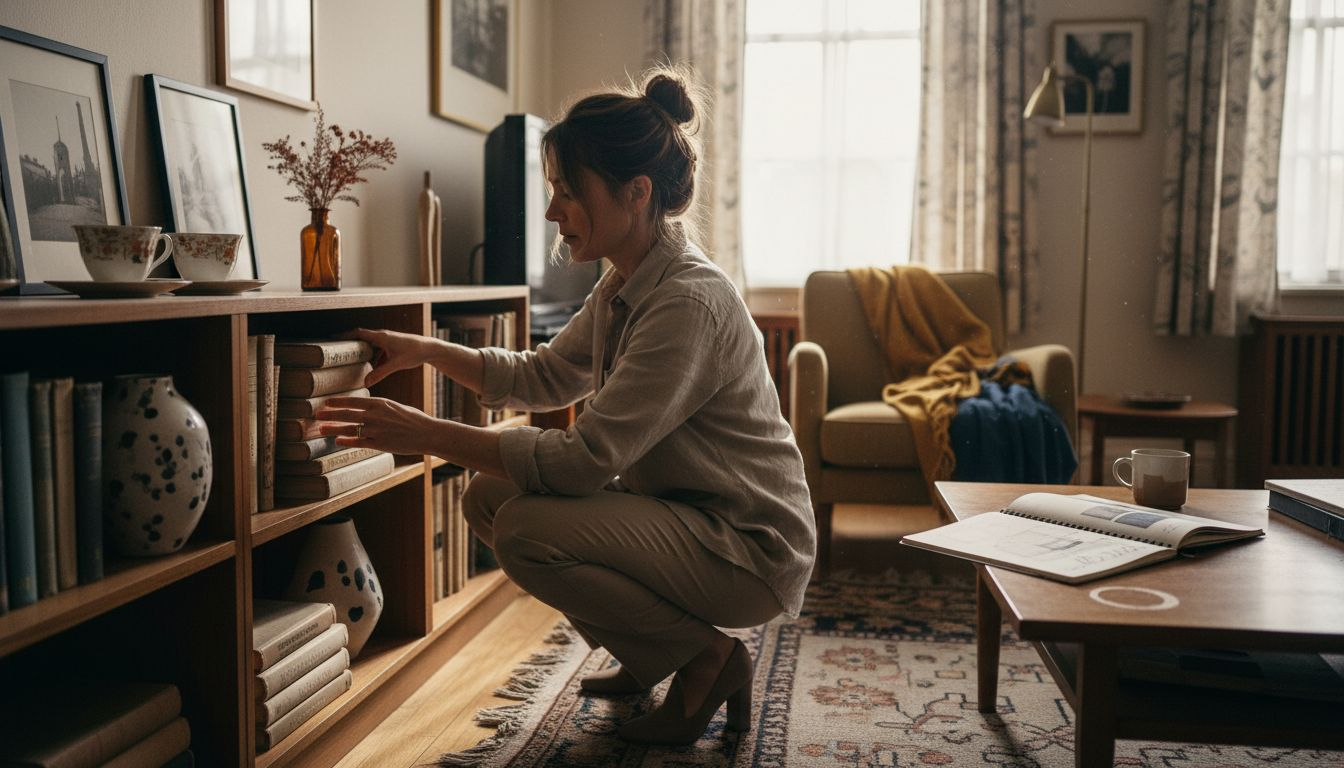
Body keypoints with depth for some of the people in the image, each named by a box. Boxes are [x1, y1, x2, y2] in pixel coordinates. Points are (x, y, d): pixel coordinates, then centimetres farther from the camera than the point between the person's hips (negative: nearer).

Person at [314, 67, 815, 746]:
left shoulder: (689, 302, -26)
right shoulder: (621, 288, 3)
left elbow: (585, 460, -29)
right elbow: (544, 377, 16)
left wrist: (425, 434, -25)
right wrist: (425, 350, 5)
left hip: (752, 545, -9)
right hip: (679, 509, 9)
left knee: (527, 530, -25)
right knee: (487, 497, 3)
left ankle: (707, 658, -3)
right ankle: (649, 654, 15)